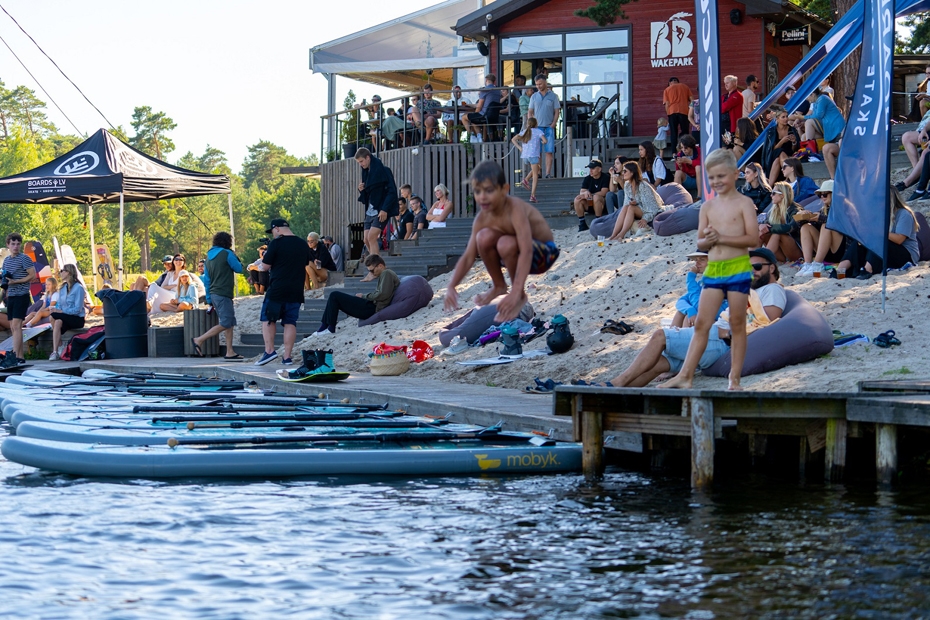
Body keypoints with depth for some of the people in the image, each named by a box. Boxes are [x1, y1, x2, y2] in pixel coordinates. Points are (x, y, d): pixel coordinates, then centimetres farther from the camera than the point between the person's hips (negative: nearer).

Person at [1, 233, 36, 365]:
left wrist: (15, 281, -19)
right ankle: (20, 357, 10)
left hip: (22, 296, -8)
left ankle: (15, 356, -23)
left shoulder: (24, 259, -7)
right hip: (11, 296, 8)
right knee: (13, 327, 6)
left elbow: (32, 276, -12)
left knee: (16, 325, -17)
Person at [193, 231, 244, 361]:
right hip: (223, 294, -9)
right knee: (225, 324, -9)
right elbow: (238, 268, -1)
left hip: (214, 293, 9)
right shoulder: (227, 254, -8)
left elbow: (206, 279, 16)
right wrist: (235, 258, 17)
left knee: (230, 322, 10)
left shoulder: (209, 256, 15)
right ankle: (199, 340, -12)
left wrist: (209, 299, 19)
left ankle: (230, 352, 6)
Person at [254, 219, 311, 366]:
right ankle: (287, 357, 2)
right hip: (296, 291, 5)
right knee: (290, 322, 6)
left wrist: (260, 266, 13)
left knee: (267, 319, 7)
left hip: (277, 289, -5)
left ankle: (269, 350, -5)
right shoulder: (304, 245, 9)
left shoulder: (276, 243, -10)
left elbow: (265, 267, -7)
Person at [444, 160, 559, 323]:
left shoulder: (515, 209, -32)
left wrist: (516, 293, -49)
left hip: (543, 253, -6)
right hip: (515, 253, 6)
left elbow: (526, 252, -41)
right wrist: (451, 287, -26)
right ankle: (498, 286, 4)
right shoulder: (482, 219, -12)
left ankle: (521, 297, -12)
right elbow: (468, 256, -10)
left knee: (506, 244, -35)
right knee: (484, 237, -22)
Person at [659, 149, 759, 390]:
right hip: (713, 269, 5)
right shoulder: (708, 207, 12)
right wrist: (707, 240, -9)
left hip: (738, 268, -4)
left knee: (737, 324, 2)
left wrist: (721, 238, -17)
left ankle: (735, 379, 7)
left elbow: (753, 238, -12)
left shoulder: (743, 203, -3)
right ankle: (685, 375, -1)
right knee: (701, 323, 1)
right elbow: (700, 243, 15)